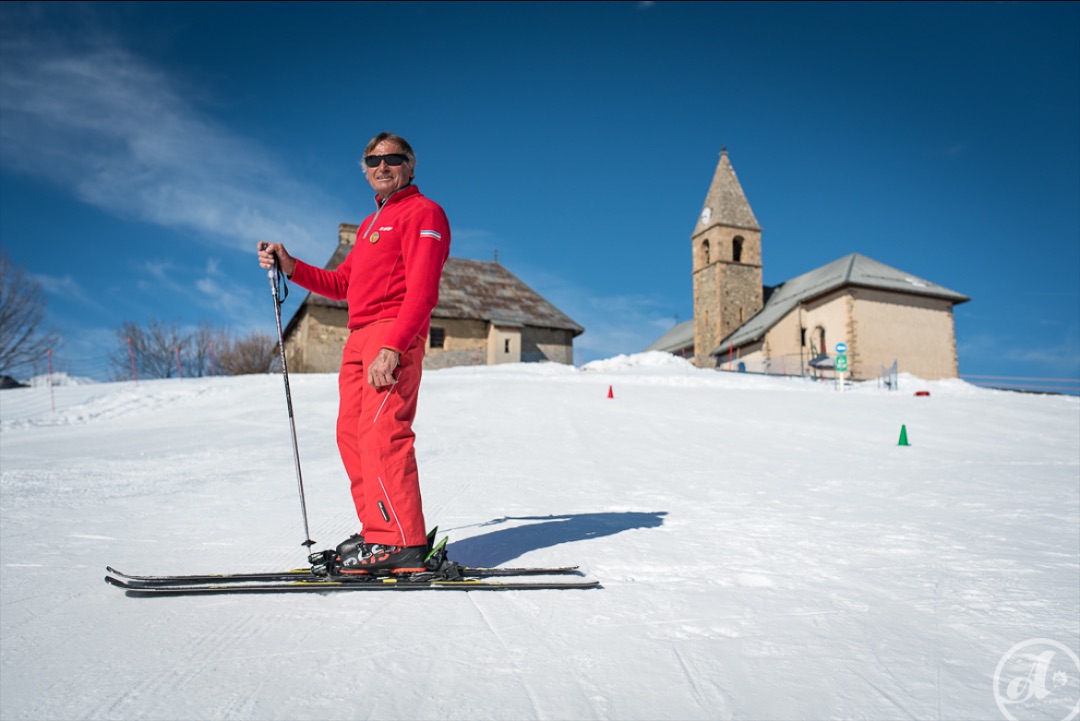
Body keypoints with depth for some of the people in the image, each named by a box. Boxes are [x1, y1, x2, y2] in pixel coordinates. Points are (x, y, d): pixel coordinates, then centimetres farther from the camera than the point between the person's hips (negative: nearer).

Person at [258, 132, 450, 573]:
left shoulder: (422, 212, 0)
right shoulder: (371, 223, 29)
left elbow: (422, 290, -13)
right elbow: (342, 284, 26)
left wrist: (391, 347, -24)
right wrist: (290, 267, 12)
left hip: (394, 334, -9)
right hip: (360, 337, 9)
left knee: (380, 432, -18)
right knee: (352, 434, 5)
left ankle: (399, 543, -17)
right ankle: (377, 532, 9)